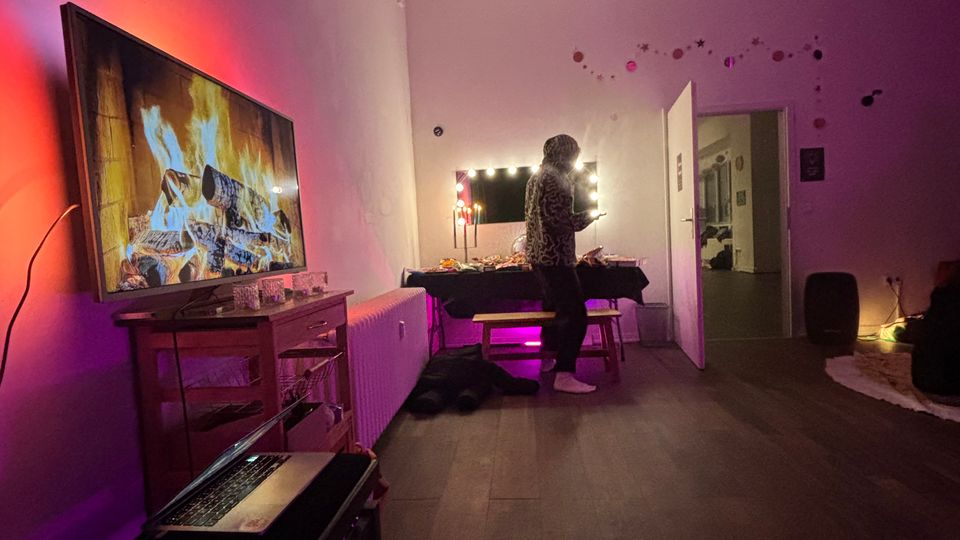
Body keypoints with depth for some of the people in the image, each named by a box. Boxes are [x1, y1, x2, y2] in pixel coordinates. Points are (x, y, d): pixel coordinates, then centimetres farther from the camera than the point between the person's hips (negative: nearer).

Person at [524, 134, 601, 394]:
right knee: (575, 313, -11)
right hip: (554, 256, -11)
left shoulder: (536, 177, 17)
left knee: (554, 306, 23)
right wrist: (587, 217, -6)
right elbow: (559, 219, -21)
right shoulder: (553, 178, -14)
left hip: (538, 253, 11)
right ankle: (564, 376, -11)